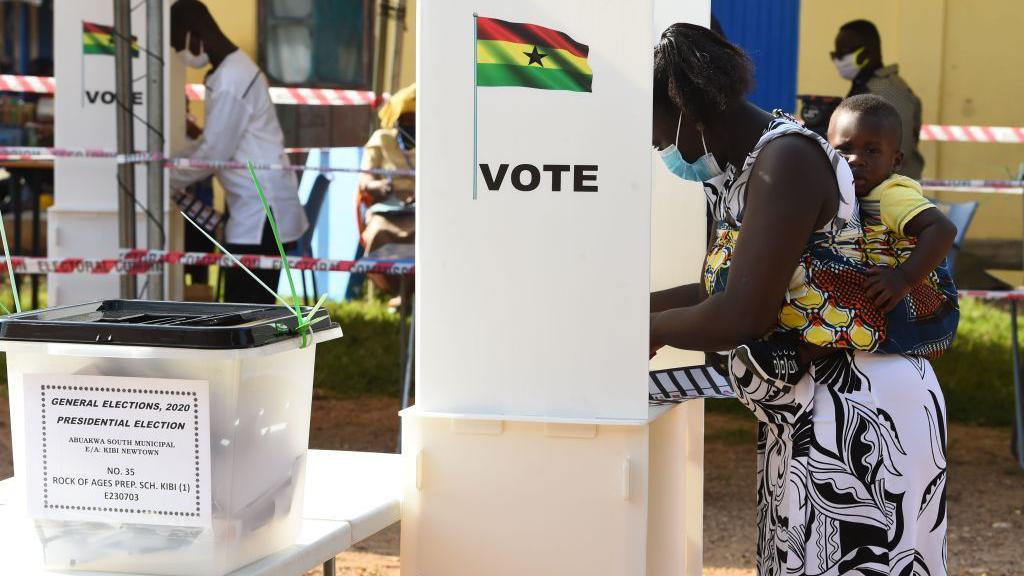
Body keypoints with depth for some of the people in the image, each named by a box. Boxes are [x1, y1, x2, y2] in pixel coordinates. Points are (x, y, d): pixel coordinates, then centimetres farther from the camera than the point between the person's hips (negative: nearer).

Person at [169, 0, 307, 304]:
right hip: (255, 203, 10)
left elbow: (215, 150, -16)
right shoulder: (233, 68, 14)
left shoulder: (230, 79, -18)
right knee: (249, 304, 13)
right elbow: (222, 142, 21)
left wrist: (169, 181, -4)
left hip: (262, 206, -10)